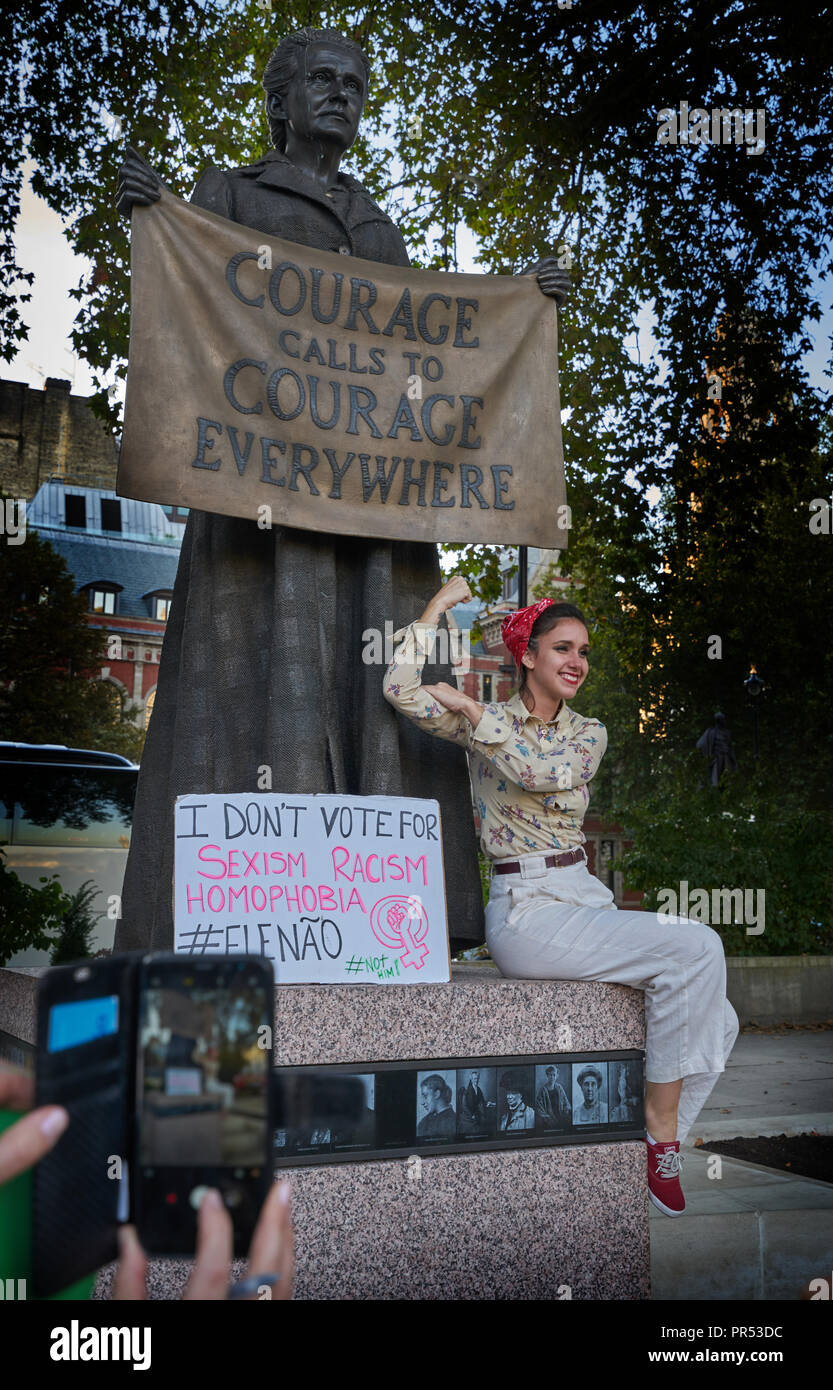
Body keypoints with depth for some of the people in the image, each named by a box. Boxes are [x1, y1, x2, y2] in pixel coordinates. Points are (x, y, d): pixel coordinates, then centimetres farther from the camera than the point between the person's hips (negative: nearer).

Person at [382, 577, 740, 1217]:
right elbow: (402, 688, -9)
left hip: (588, 898, 6)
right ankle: (660, 1131, -15)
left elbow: (541, 770, -10)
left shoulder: (589, 734, 13)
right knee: (697, 947, -25)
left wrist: (475, 711, -8)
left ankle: (655, 1150, 1)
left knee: (716, 1021, -11)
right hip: (527, 911, -6)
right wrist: (439, 604, -2)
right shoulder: (482, 722, 5)